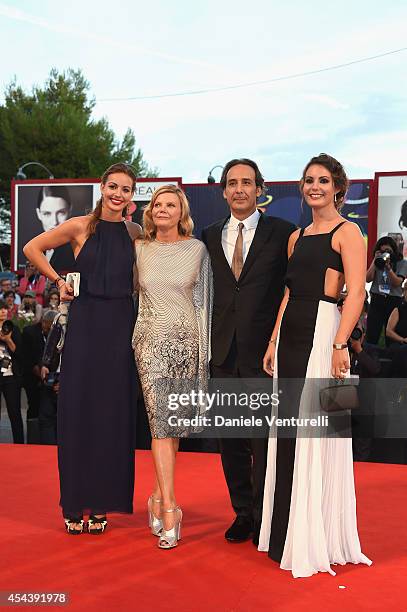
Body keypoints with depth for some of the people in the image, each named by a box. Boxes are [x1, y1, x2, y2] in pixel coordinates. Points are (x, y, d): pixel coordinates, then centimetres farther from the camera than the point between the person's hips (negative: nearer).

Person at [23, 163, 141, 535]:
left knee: (113, 412, 4)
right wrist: (59, 281, 2)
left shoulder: (135, 233, 6)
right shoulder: (80, 227, -1)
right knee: (77, 408, 2)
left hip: (121, 326, 2)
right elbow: (32, 248, 7)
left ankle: (101, 503, 16)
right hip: (84, 325, -2)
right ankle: (75, 503, 14)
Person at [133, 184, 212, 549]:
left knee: (175, 422, 6)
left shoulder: (197, 249, 4)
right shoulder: (139, 250, 8)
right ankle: (170, 507, -6)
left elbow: (204, 299, 4)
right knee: (160, 420, -9)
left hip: (187, 340, 0)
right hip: (151, 340, 0)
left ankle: (159, 496, 22)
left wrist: (204, 349, 1)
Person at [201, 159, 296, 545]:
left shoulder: (282, 233, 0)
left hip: (265, 351, -4)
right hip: (224, 353, 4)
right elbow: (206, 292, 13)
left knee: (265, 439, 1)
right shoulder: (211, 236, 13)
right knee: (231, 439, 11)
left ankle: (264, 518, 16)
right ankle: (242, 513, 25)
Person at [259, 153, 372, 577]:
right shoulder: (297, 237, 18)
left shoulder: (347, 232, -3)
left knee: (315, 432, -4)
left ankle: (316, 539, 9)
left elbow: (356, 292, -13)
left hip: (322, 332, -7)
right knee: (289, 432, 11)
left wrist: (340, 344, -22)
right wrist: (273, 342, 12)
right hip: (289, 335, 7)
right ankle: (288, 532, 23)